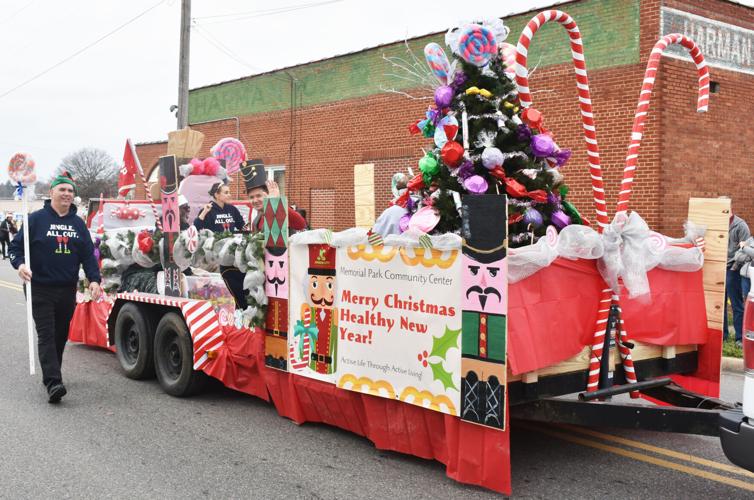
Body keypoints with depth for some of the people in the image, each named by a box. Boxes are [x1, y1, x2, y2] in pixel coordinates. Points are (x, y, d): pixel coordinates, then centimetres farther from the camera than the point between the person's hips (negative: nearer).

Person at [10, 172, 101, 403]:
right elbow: (16, 246, -1)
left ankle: (51, 375, 28)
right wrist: (20, 264, -21)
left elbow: (88, 254, 8)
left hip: (68, 290, 5)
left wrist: (93, 279, -5)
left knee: (61, 335, 12)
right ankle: (53, 383, -17)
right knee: (46, 335, -9)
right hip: (41, 289, -4)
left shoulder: (78, 224, 10)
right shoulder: (36, 219, -3)